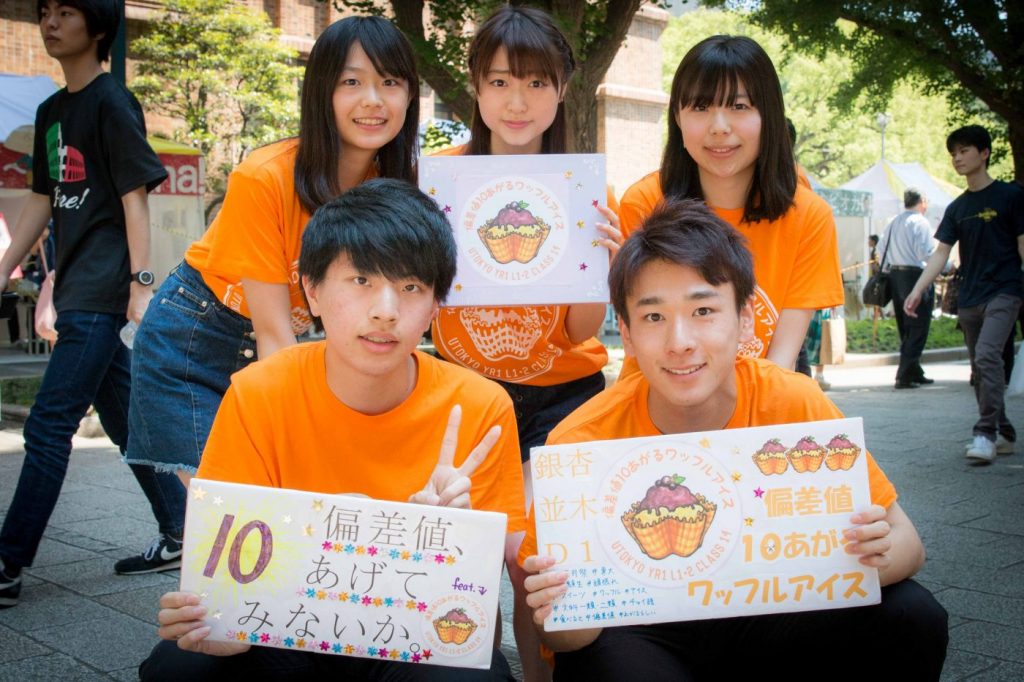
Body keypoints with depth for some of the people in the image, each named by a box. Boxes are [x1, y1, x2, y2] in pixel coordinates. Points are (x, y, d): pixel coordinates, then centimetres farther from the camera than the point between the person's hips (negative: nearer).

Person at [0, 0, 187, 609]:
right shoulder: (51, 112, 17)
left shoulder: (112, 102, -7)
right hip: (76, 289, 9)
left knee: (49, 427, -8)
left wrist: (141, 282, -17)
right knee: (125, 419, 13)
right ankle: (182, 533, 23)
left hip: (101, 293, -9)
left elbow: (135, 195, -12)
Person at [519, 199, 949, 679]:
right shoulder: (582, 442, -22)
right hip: (645, 637, -2)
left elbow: (907, 545, -10)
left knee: (908, 616, -21)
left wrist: (876, 553, -33)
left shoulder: (795, 405, -18)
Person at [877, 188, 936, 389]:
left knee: (905, 329, 15)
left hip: (895, 275, 8)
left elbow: (881, 247, 12)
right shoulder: (920, 222, -11)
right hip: (916, 276, -8)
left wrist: (888, 270, 18)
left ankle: (915, 373, 24)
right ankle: (905, 376, -8)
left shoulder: (894, 222, 11)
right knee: (918, 329, -3)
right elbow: (926, 253, -18)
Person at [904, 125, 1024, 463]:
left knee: (987, 354, -23)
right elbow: (941, 252, 8)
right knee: (980, 369, 8)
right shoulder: (957, 208, 13)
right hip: (969, 298, 6)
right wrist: (917, 291, -2)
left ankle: (985, 433, -22)